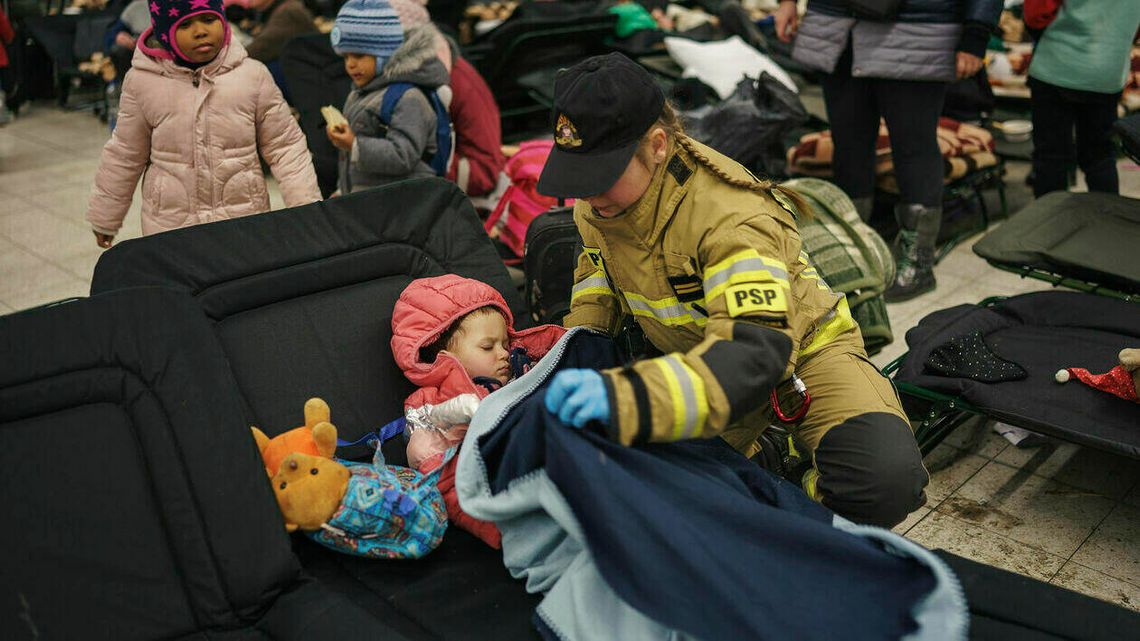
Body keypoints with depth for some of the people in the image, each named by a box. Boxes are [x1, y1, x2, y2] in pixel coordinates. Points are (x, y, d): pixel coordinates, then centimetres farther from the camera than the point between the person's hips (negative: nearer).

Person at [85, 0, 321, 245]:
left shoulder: (253, 75, -7)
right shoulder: (143, 81, -5)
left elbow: (284, 147, 0)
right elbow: (124, 158, 7)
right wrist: (104, 220, 14)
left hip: (246, 224, 0)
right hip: (169, 226, 0)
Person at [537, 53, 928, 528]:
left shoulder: (730, 216, -34)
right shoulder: (596, 201, -10)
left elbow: (756, 350, -47)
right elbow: (597, 270, 13)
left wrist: (630, 400, -62)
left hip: (799, 350, -6)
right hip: (694, 354, 7)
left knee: (884, 482, -31)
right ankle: (750, 456, 10)